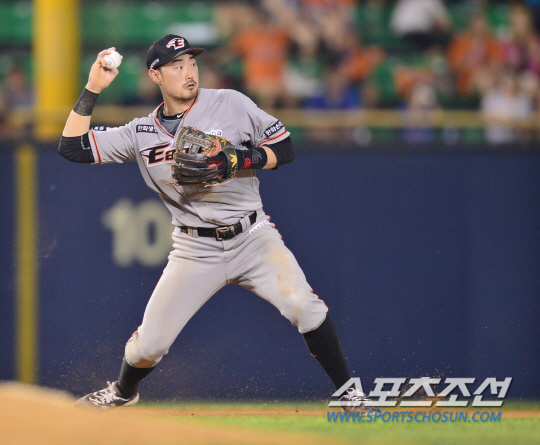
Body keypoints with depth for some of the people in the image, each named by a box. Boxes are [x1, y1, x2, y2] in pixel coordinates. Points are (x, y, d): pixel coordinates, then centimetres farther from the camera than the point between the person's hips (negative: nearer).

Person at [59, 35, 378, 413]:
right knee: (150, 342, -2)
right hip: (196, 250, 1)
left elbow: (285, 150, -2)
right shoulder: (142, 133, 2)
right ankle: (124, 393, 32)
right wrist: (93, 88, -6)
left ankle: (348, 392, -8)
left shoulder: (230, 104, -3)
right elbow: (72, 147, -1)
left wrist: (240, 159, -20)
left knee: (303, 306, -24)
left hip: (252, 237, -1)